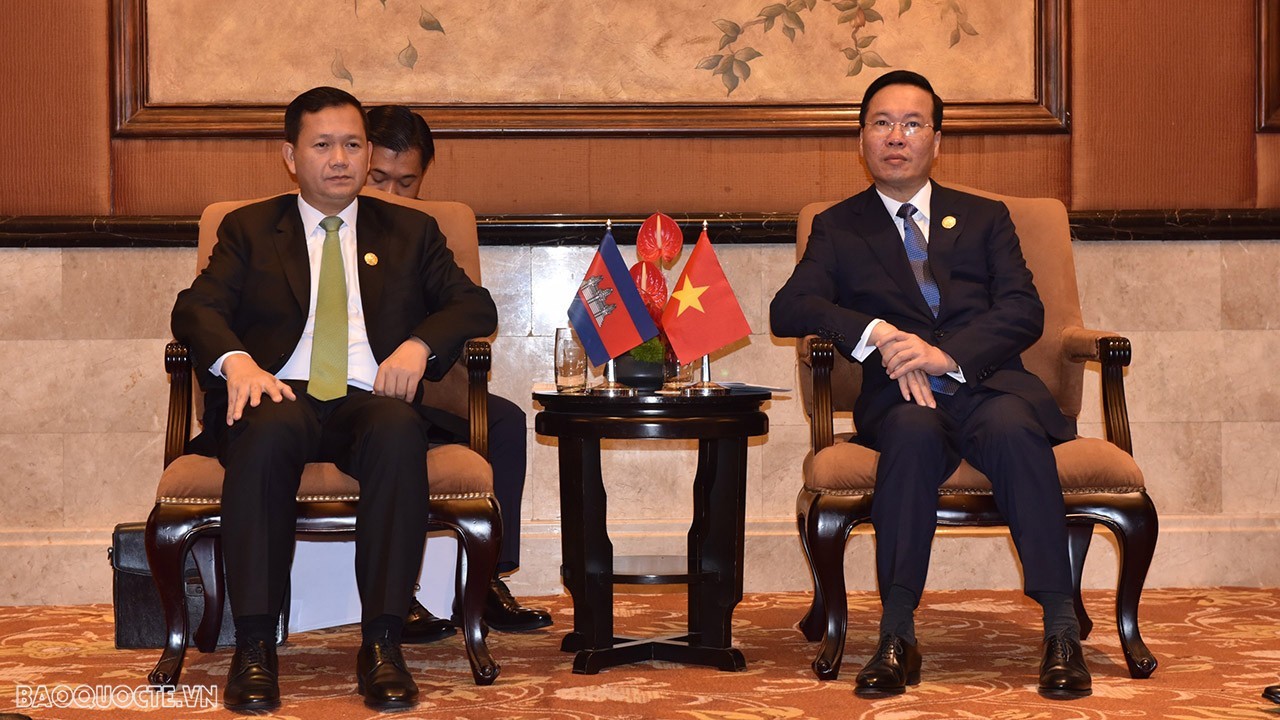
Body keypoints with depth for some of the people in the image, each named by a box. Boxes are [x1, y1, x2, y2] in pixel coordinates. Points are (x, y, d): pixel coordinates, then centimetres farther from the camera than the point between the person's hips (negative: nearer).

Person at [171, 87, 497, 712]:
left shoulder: (410, 232, 23)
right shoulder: (249, 229, 21)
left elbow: (475, 306, 13)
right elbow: (195, 308, 6)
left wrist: (419, 345, -9)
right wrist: (236, 360, -17)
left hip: (370, 402, 1)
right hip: (280, 397, 0)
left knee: (398, 430, -37)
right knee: (267, 433, -38)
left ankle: (381, 643, -36)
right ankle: (254, 647, -34)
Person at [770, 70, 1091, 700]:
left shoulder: (985, 218, 21)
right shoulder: (838, 228, 19)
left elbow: (1024, 311, 6)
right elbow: (788, 310, 2)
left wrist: (947, 354, -13)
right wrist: (875, 334, -16)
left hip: (986, 382, 1)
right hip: (899, 396, -1)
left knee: (1014, 429, -34)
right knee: (914, 431, -36)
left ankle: (1061, 631, -33)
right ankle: (896, 636, -36)